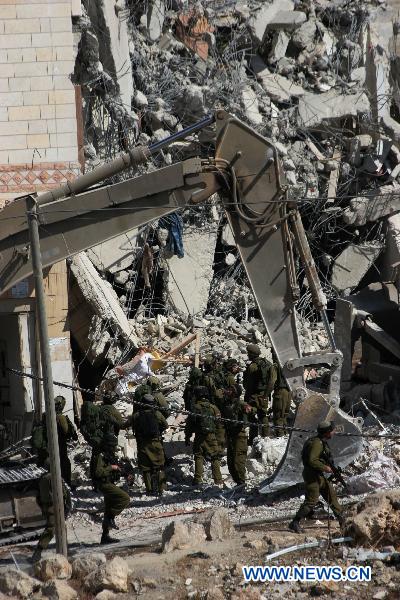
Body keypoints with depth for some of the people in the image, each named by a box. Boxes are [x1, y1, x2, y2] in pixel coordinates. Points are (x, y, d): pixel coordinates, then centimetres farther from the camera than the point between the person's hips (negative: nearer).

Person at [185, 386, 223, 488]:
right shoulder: (213, 407, 0)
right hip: (211, 436, 1)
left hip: (199, 437, -1)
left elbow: (189, 424, 0)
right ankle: (218, 480, 5)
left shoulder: (195, 408, -3)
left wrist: (187, 438, 8)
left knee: (198, 457, 7)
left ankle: (198, 479, 1)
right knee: (215, 457, 8)